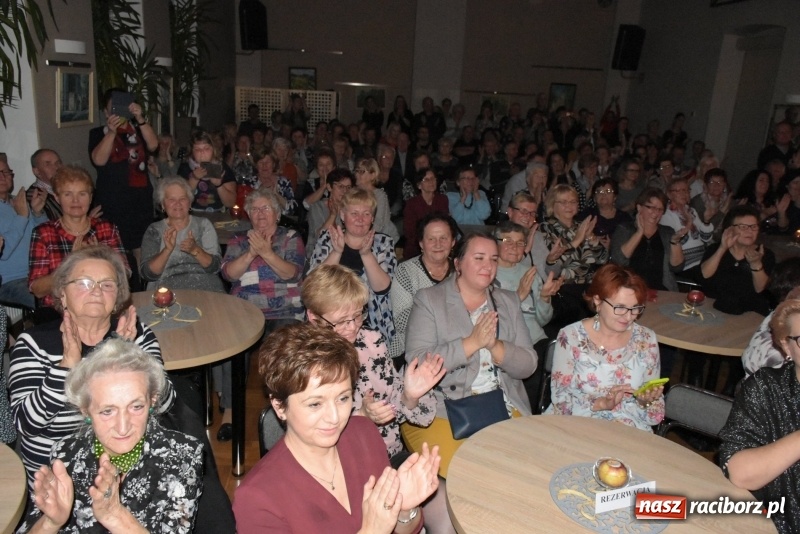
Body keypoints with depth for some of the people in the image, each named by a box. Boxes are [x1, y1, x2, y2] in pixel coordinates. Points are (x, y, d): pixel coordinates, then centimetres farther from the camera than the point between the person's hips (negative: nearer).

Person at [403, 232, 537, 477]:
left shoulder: (509, 301, 15)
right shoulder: (428, 299, 2)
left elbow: (528, 365, 6)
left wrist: (495, 345, -13)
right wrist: (472, 342, -17)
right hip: (440, 411, -4)